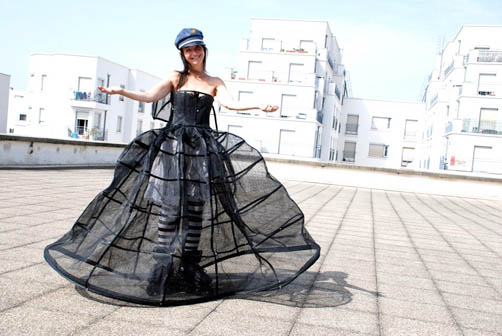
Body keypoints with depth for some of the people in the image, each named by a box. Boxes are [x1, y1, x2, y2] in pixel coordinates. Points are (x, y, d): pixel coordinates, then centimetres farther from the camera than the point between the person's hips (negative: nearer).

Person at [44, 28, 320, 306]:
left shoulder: (215, 83, 16)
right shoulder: (176, 79, 12)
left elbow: (230, 104, 0)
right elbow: (150, 97, 0)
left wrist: (259, 106, -17)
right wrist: (121, 92, -17)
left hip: (203, 150, 2)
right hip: (173, 147, -2)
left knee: (196, 210, 3)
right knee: (169, 209, -8)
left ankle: (189, 268, 12)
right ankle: (161, 270, -2)